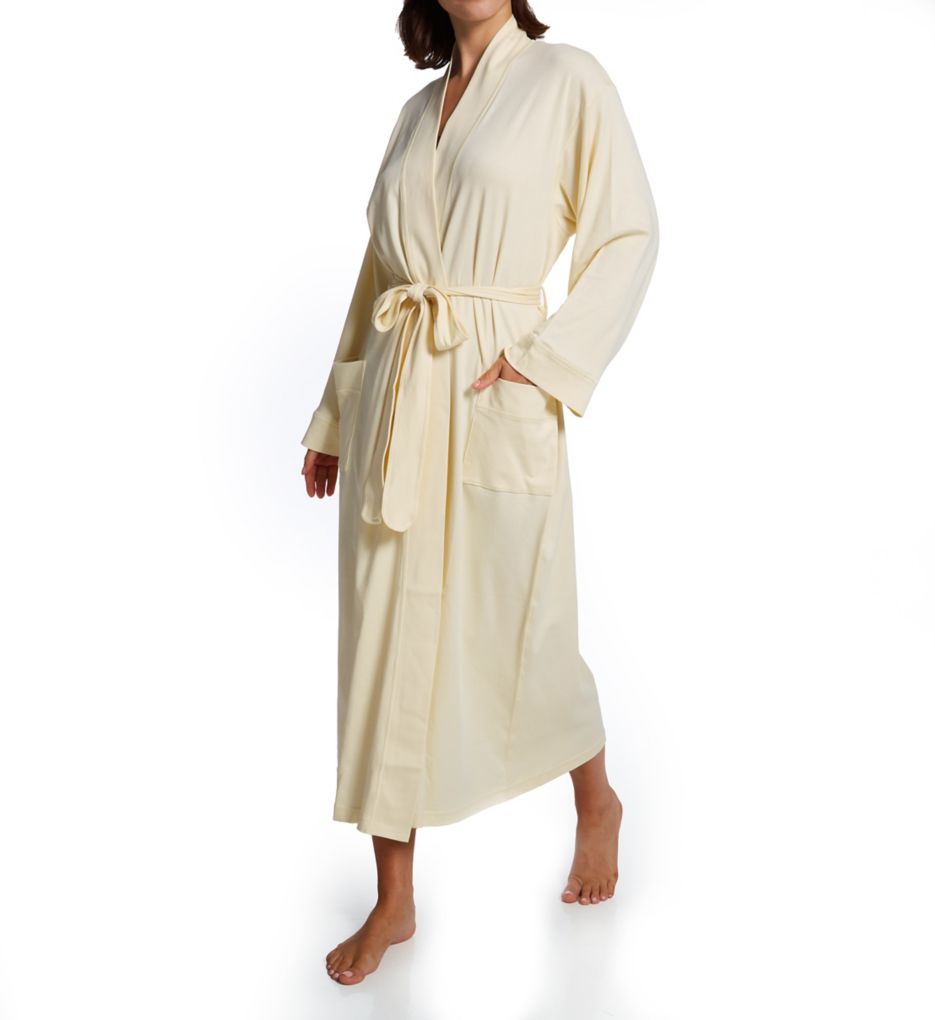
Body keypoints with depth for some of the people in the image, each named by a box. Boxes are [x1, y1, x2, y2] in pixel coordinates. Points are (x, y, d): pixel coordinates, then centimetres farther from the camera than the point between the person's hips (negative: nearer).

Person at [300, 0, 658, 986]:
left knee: (522, 635, 7)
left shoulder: (566, 79, 1)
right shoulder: (417, 109, 16)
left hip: (496, 407, -5)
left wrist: (548, 355, -15)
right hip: (396, 407, 5)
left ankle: (597, 803, 39)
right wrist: (334, 416, 17)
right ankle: (393, 901, 20)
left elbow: (629, 235, -3)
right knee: (387, 640, 6)